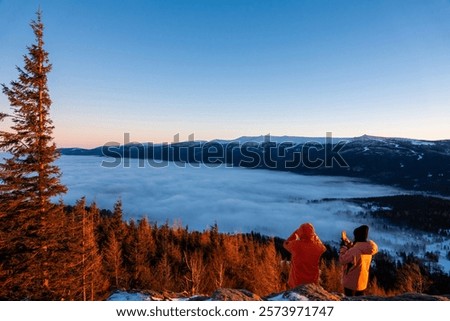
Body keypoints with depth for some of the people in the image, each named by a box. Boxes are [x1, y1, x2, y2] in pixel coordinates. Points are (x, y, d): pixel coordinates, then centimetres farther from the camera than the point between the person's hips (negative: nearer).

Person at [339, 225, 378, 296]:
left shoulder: (354, 251, -32)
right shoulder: (368, 248, -6)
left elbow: (342, 260, -19)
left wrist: (343, 246, -11)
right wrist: (348, 242, 7)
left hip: (351, 282, -7)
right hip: (363, 282, 7)